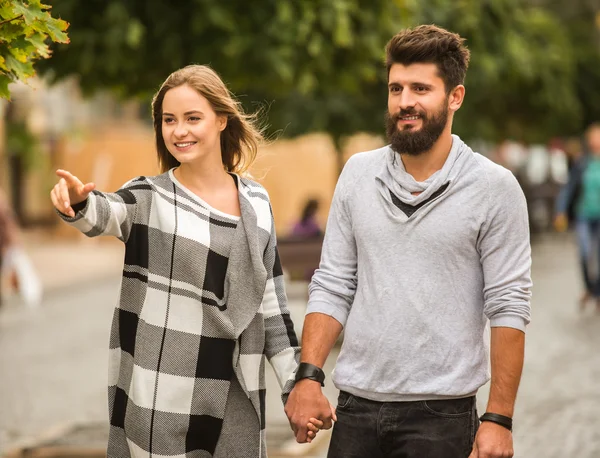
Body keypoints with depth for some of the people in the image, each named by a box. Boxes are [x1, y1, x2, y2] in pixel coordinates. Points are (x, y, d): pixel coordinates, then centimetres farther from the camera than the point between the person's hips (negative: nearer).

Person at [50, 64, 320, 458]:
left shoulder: (256, 201, 7)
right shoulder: (149, 197, -3)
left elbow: (270, 302, 11)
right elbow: (103, 214, -25)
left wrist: (296, 382, 9)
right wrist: (78, 203, -47)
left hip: (237, 398, 3)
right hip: (160, 397, -3)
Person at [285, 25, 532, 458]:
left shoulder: (494, 187, -5)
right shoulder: (358, 174, 7)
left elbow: (508, 308, -7)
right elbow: (332, 286, 8)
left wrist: (499, 419, -11)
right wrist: (308, 375, -3)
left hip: (441, 414, -3)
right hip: (356, 406, 4)